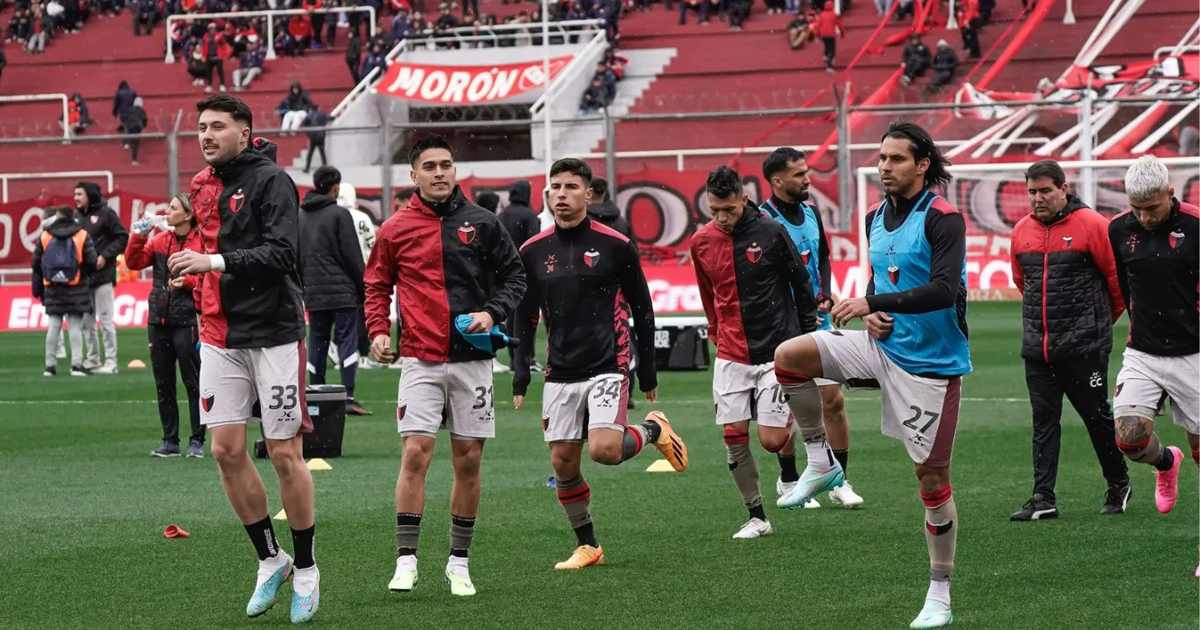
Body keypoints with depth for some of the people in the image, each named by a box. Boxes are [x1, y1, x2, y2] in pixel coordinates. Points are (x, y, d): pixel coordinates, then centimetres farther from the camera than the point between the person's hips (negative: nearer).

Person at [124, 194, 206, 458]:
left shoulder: (201, 243, -6)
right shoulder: (159, 240, 10)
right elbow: (134, 263, 7)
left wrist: (187, 282, -22)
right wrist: (138, 238, -5)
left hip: (187, 320, -6)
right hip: (159, 319, 6)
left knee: (193, 382, -2)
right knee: (163, 384, 9)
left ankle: (197, 441, 4)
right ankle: (170, 441, 15)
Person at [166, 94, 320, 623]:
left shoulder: (271, 181, -10)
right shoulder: (202, 186, 12)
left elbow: (283, 252, -21)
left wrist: (214, 262, -26)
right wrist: (192, 270, 11)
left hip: (273, 335, -6)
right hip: (220, 337, 7)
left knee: (285, 454, -2)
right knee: (226, 450, 1)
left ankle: (305, 569, 11)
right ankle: (270, 560, 16)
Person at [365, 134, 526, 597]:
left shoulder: (482, 224, 3)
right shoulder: (395, 229, 3)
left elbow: (513, 276, 10)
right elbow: (377, 285, 13)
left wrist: (492, 313, -7)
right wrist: (378, 331, -2)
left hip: (472, 358, 1)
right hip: (420, 359, -1)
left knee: (468, 460, 4)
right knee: (416, 454, -11)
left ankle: (459, 562, 15)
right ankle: (406, 560, -7)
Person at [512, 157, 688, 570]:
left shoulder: (615, 246, -4)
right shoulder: (533, 252, 5)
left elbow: (642, 309, 4)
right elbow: (524, 319, 13)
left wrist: (647, 372, 5)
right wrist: (520, 378, 6)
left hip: (608, 366, -4)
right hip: (560, 373, 4)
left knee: (604, 450, -21)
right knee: (563, 462, 1)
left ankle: (654, 430, 11)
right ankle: (587, 546, 17)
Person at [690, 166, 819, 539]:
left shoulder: (770, 232, -9)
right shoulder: (701, 242, 2)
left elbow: (802, 283, 1)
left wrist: (808, 336, 4)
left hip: (777, 351, -4)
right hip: (731, 356, 4)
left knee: (772, 438, -9)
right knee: (734, 438, -3)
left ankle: (792, 475, 27)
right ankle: (757, 518, 9)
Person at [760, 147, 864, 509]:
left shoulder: (811, 213, 10)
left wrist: (825, 295, 6)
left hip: (817, 320, 6)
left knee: (834, 400, 3)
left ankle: (839, 481, 11)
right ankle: (788, 482, 15)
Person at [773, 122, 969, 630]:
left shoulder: (943, 219, -15)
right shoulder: (876, 217, 9)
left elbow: (944, 289, -26)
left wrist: (873, 303, -26)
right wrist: (872, 313, 2)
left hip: (930, 361, -6)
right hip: (882, 344, 6)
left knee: (932, 478, -1)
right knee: (789, 357, -14)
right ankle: (821, 463, 3)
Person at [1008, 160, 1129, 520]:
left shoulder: (1091, 225, -9)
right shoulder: (1022, 231, 7)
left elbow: (1117, 275, -2)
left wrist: (1102, 319, 9)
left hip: (1084, 345, -5)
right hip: (1037, 348, 5)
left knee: (1097, 416, 4)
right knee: (1044, 421, 3)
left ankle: (1119, 486, 21)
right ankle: (1043, 499, 3)